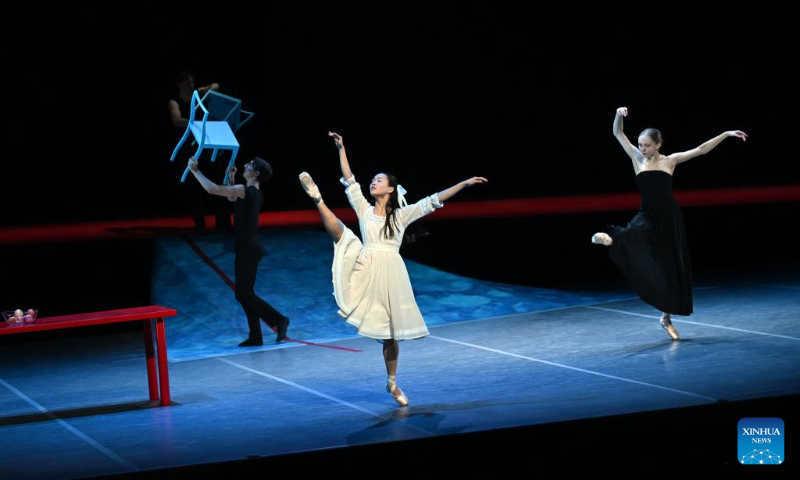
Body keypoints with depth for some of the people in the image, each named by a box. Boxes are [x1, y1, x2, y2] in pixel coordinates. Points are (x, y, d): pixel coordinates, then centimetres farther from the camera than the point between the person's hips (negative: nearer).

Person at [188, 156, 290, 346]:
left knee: (243, 294, -6)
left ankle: (279, 319, -3)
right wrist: (231, 178, 19)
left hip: (248, 249, -9)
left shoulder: (245, 191, -15)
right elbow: (232, 198, 31)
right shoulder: (256, 194, 12)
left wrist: (195, 170, -8)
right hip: (251, 247, 9)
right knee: (245, 294, 10)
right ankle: (255, 337, 10)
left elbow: (212, 189, -18)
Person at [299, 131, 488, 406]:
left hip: (389, 273, -1)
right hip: (365, 268, 1)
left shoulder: (402, 215, 7)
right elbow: (349, 181, 10)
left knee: (391, 331, 6)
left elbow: (434, 201, 3)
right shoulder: (364, 210, 11)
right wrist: (341, 148, 7)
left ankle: (392, 383, 18)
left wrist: (465, 184, -2)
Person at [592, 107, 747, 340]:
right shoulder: (637, 158, 1)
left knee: (673, 266, 5)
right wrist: (619, 115, -21)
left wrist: (726, 134, -3)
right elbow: (618, 133, -2)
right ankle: (609, 238, -70)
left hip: (669, 217, 0)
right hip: (647, 215, 0)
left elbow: (701, 150, -1)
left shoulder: (670, 160, -1)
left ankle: (666, 317, 17)